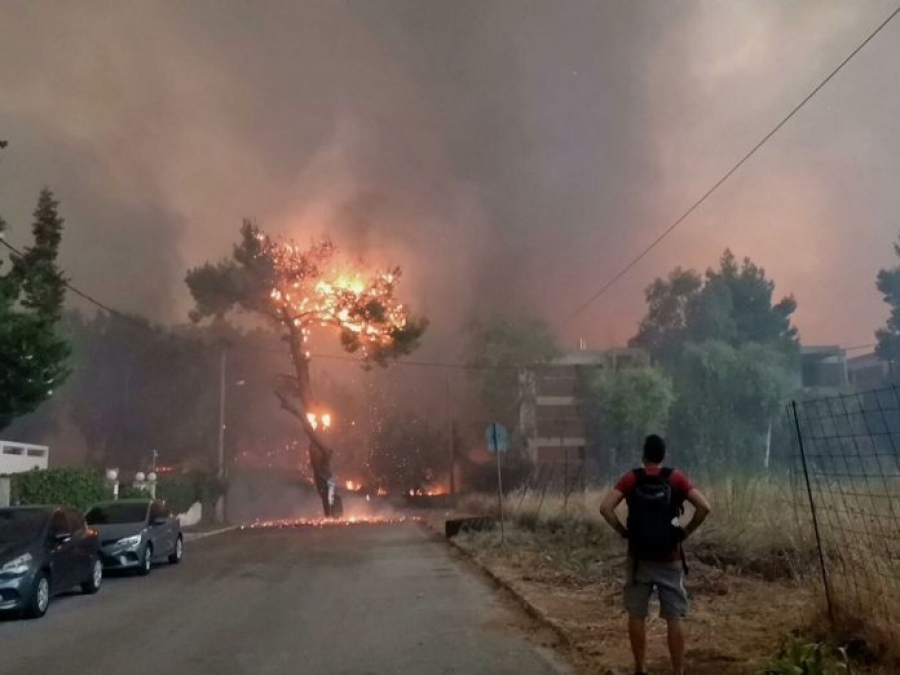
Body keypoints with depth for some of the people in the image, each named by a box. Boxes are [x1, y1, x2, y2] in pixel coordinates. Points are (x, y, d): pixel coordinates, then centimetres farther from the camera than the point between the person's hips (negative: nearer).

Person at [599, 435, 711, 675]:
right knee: (674, 618, 7)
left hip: (639, 558, 0)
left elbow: (605, 507, -15)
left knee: (637, 616, 11)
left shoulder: (631, 479, -4)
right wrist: (686, 531, -2)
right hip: (669, 559, 0)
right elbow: (704, 507, -14)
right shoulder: (676, 478, -4)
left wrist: (623, 531, -3)